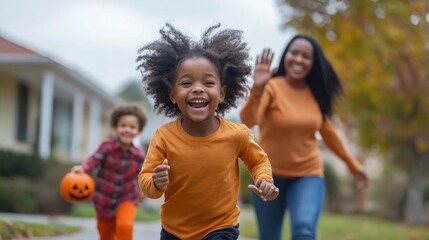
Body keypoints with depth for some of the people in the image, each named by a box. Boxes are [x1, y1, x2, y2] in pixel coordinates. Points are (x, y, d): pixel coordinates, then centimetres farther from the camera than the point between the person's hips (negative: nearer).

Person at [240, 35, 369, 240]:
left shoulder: (316, 93, 0)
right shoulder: (271, 87, -16)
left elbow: (328, 131, 15)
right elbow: (248, 121, -34)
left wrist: (352, 164, 22)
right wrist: (257, 89, -52)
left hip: (308, 175, 2)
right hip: (270, 175, -2)